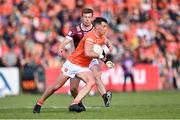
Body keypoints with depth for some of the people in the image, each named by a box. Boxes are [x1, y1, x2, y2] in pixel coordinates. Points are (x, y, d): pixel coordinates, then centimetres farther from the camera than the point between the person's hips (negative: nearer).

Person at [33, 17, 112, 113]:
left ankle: (74, 104, -30)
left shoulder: (102, 38, 2)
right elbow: (87, 53, -39)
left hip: (83, 67, 6)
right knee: (56, 86, 2)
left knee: (91, 82, -23)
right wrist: (100, 56, -26)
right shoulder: (90, 37, -24)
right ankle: (39, 103, 23)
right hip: (72, 64, -6)